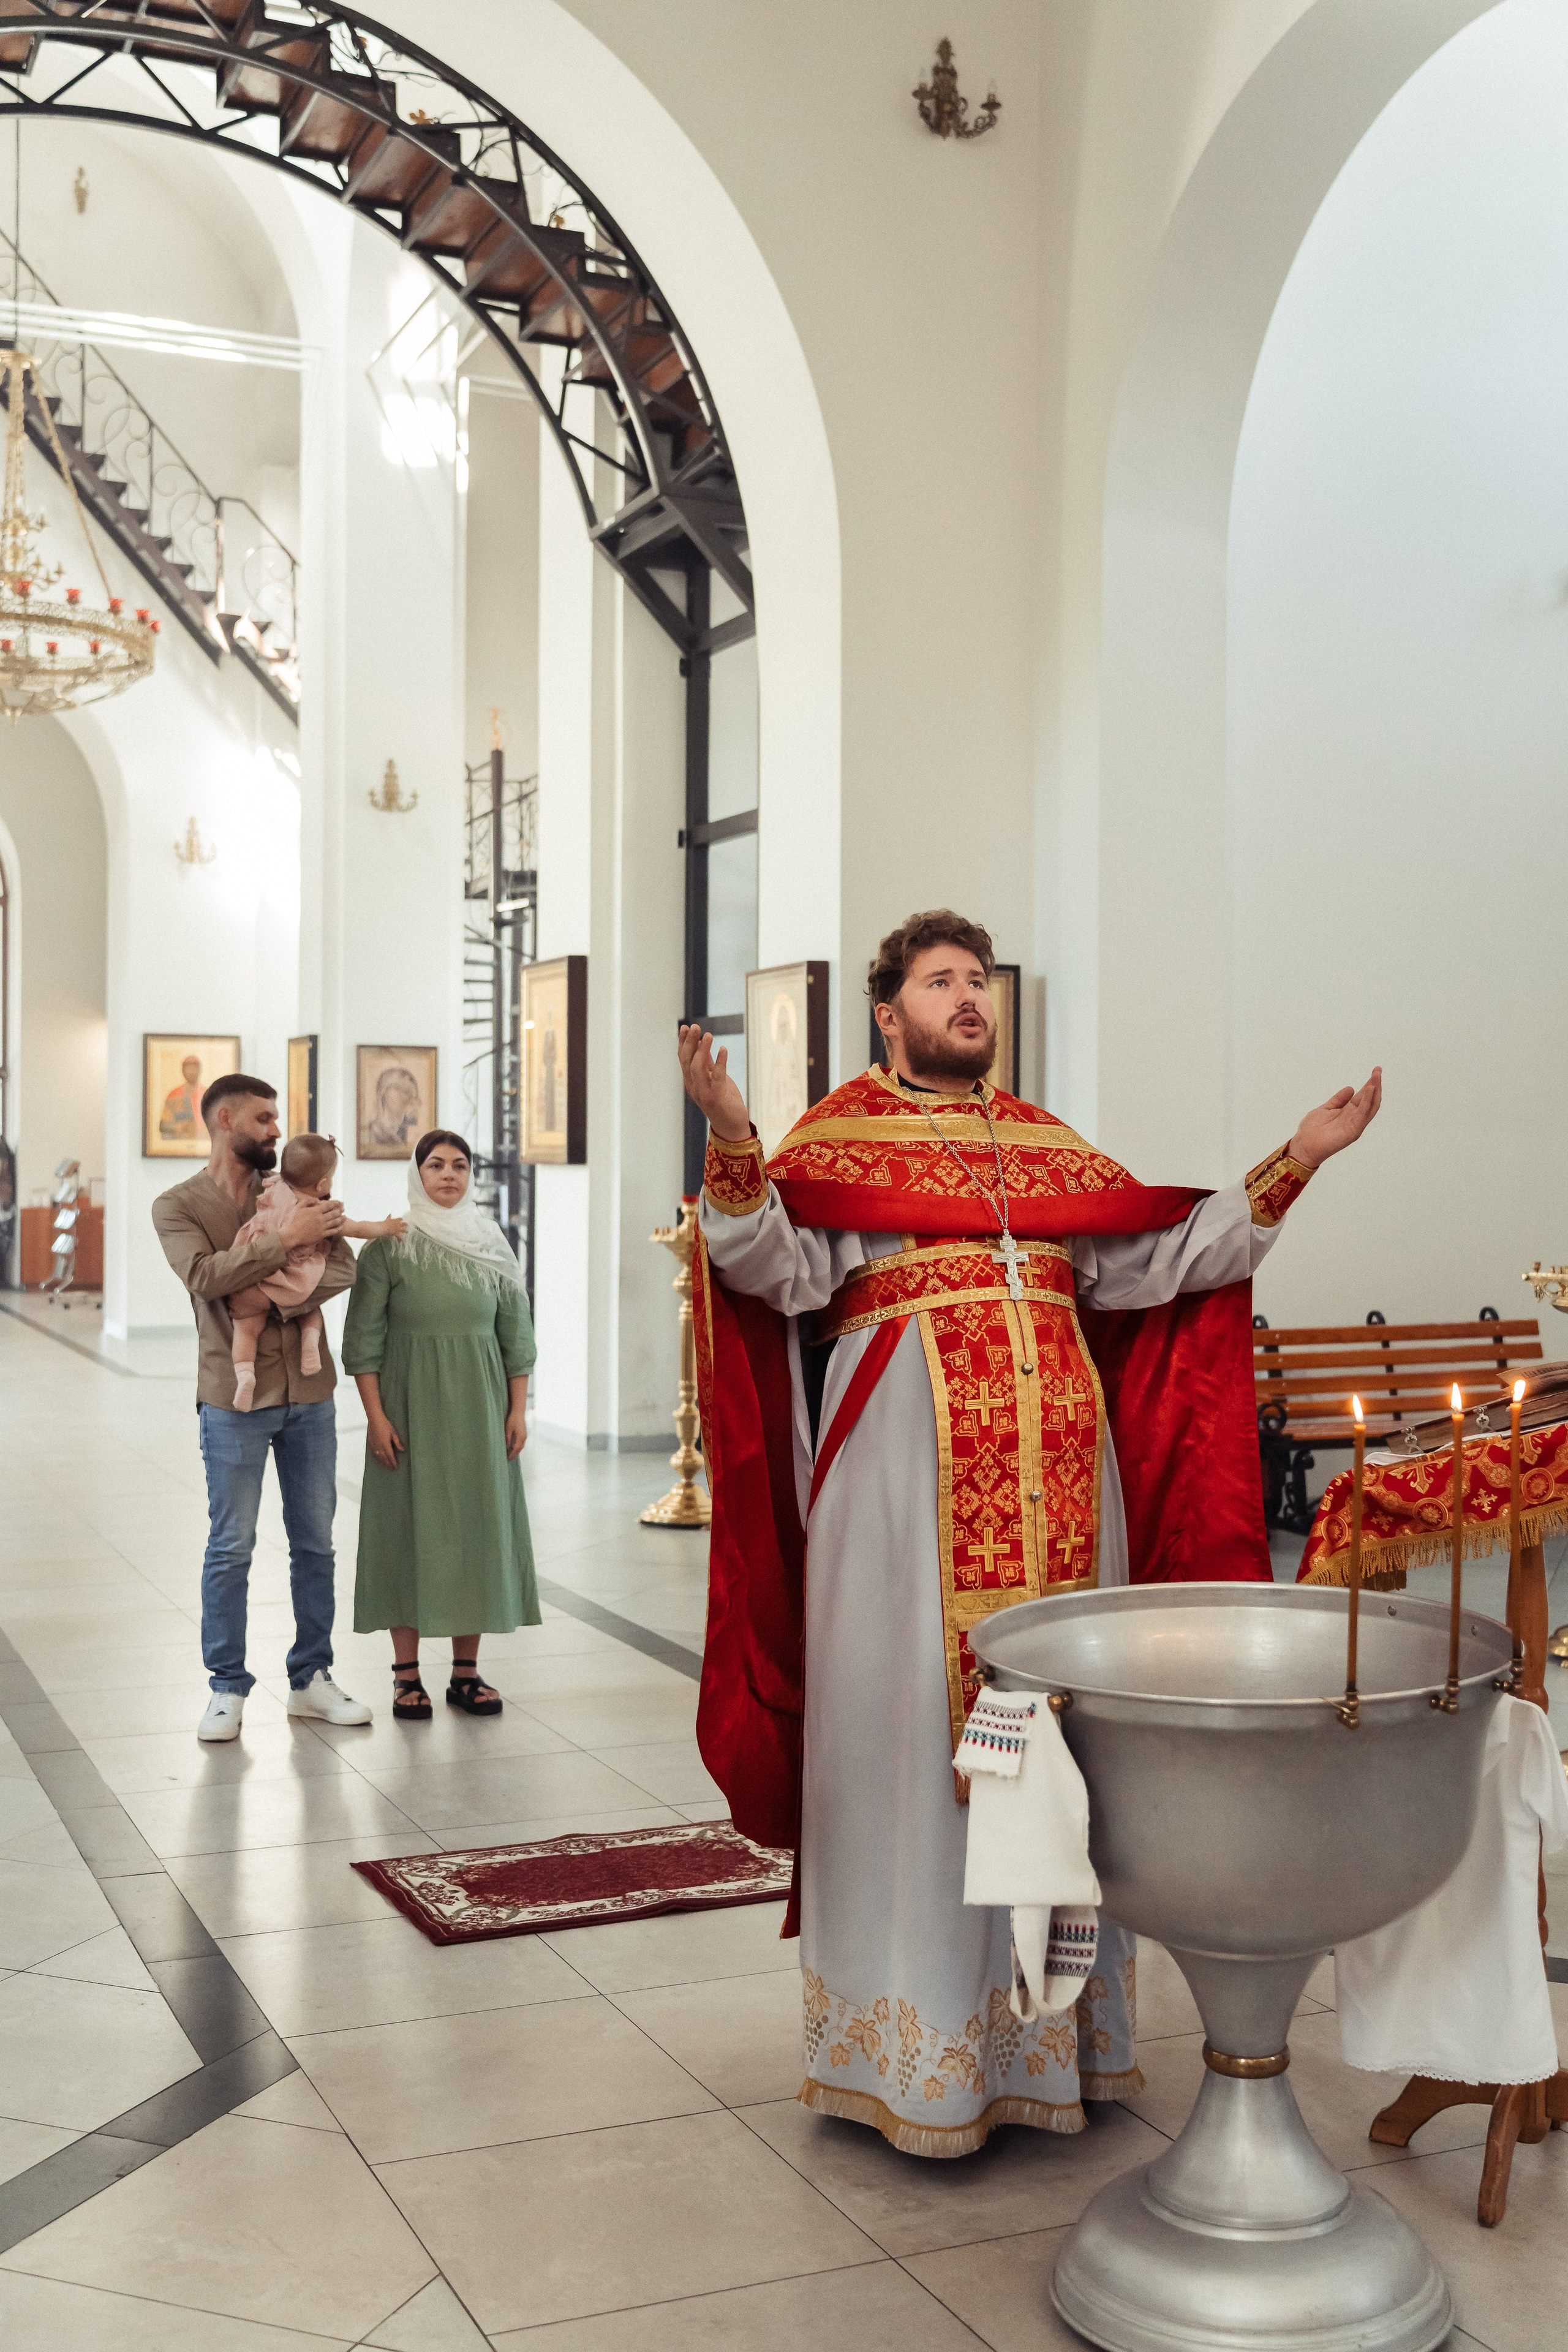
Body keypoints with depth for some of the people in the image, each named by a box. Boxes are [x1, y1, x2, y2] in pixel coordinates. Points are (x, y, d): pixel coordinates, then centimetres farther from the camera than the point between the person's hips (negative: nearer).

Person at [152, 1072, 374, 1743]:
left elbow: (342, 1267, -2)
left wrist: (292, 1301, -19)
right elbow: (206, 1275, -18)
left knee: (315, 1543, 9)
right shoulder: (177, 1206, 0)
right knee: (231, 1548, 0)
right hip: (236, 1398, -4)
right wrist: (284, 1240, -20)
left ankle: (311, 1679, 20)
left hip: (309, 1392, 4)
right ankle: (227, 1688, 11)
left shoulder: (292, 1192, 10)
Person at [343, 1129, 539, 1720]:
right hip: (411, 1405, -3)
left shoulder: (491, 1245, 7)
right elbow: (363, 1337, -5)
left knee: (476, 1526, 4)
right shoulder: (389, 1246, -3)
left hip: (478, 1406, 3)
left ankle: (466, 1672, 13)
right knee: (408, 1527, -1)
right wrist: (376, 1416, -12)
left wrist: (518, 1410, 2)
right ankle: (407, 1676, 6)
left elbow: (516, 1333, 9)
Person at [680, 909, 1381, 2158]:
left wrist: (1290, 1168, 9)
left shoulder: (1049, 1143, 19)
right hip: (906, 1470, -5)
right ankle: (908, 2044, 11)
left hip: (1056, 1471, 5)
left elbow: (1155, 1259, 12)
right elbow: (782, 1269, -10)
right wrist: (733, 1144, -26)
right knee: (908, 1727, -1)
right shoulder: (842, 1134, 4)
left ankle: (1046, 2023, 20)